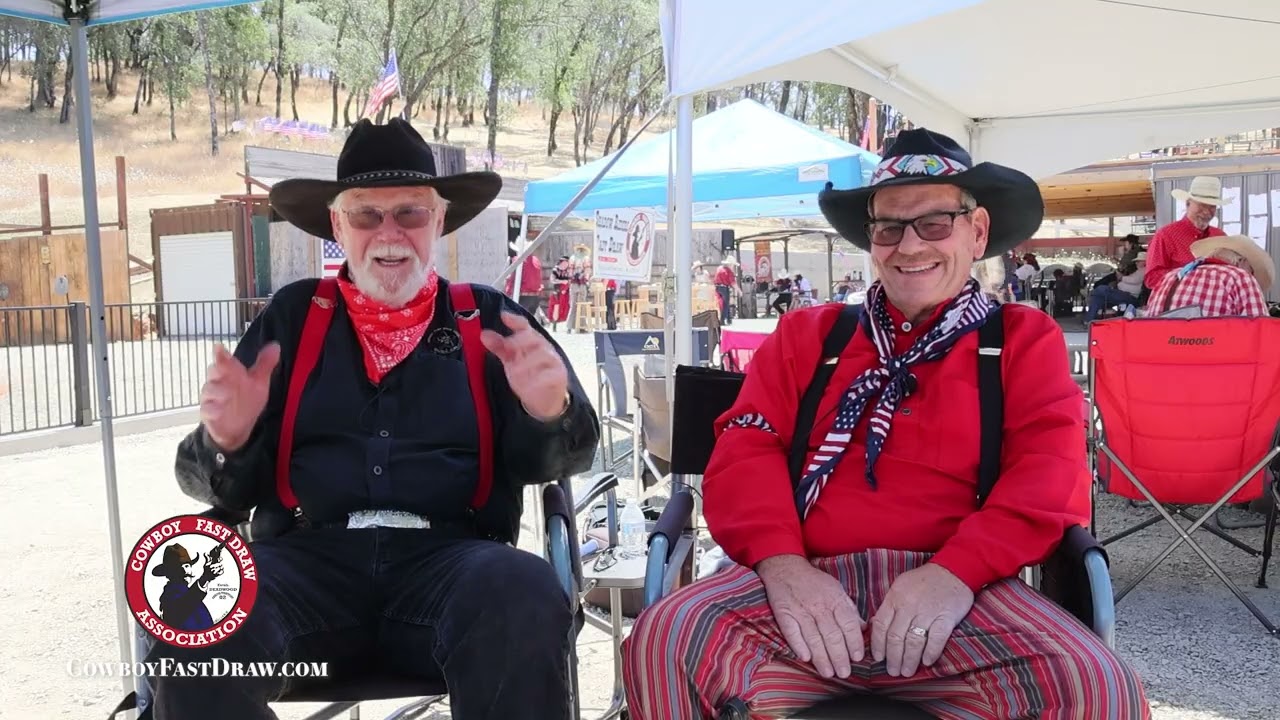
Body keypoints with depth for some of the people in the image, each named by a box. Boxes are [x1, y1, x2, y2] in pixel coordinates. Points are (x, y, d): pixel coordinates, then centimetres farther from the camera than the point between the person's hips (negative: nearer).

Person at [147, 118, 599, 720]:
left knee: (527, 603, -35)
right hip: (309, 554, 1)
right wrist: (226, 442, -12)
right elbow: (206, 480, 14)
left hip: (450, 553, -1)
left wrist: (550, 412, -19)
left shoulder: (490, 319, 15)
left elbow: (560, 455, 5)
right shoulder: (292, 316, 17)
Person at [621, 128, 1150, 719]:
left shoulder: (1026, 340, 16)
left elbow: (1050, 469, 1)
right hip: (805, 580, 1)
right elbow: (745, 449, 8)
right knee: (663, 642, -28)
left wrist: (955, 572, -18)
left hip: (959, 591, 0)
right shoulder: (804, 334, 20)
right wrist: (783, 565, -13)